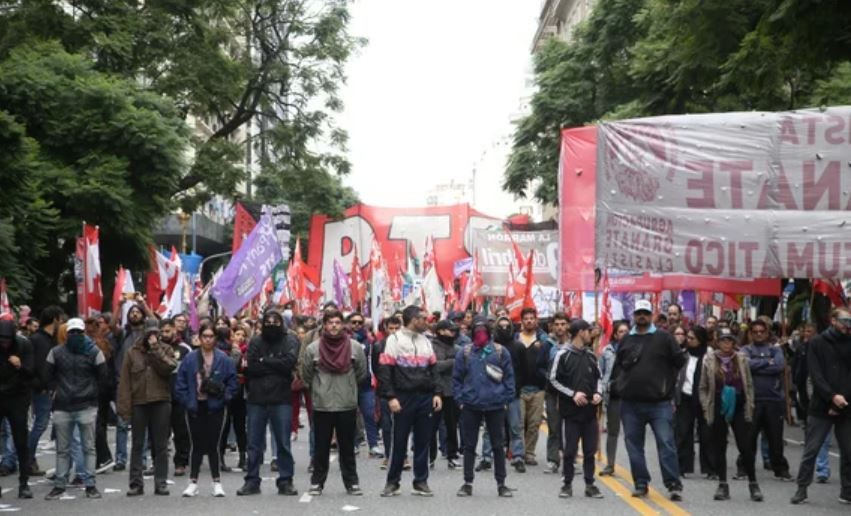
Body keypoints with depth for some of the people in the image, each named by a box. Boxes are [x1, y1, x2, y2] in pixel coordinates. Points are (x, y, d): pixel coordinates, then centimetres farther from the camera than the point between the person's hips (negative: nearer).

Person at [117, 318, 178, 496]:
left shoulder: (166, 350, 7)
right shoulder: (133, 353, 4)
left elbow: (169, 368, -13)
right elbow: (124, 381, 0)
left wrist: (156, 348, -11)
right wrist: (124, 408, -8)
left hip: (161, 402, 0)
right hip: (138, 403, 0)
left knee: (161, 446, 5)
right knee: (137, 445, 5)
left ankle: (160, 483, 10)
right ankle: (136, 483, 9)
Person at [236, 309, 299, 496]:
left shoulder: (290, 340, 3)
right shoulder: (255, 342, 7)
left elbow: (289, 362, -15)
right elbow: (250, 367, -6)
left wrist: (264, 362, -7)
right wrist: (276, 366, -10)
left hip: (281, 399, -2)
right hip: (256, 399, 2)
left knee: (283, 443, 4)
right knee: (254, 443, 7)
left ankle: (285, 481, 12)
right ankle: (252, 481, 16)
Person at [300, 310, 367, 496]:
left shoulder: (355, 347, -3)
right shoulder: (313, 348, -4)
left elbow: (362, 373, 8)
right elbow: (306, 375, 6)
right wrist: (317, 389, 11)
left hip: (347, 405, 0)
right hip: (321, 406, 0)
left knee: (347, 447, 9)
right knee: (321, 447, 8)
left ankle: (351, 482, 17)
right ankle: (317, 482, 17)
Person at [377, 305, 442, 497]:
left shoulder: (426, 341, 14)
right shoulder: (394, 340, -2)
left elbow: (433, 369, 16)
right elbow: (385, 370, -7)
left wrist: (437, 393, 4)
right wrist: (390, 397, -15)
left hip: (425, 398, 5)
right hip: (403, 398, -4)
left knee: (423, 441, 6)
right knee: (399, 441, 0)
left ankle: (421, 482, 13)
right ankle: (393, 482, 10)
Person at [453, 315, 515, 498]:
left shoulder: (501, 351, 0)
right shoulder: (464, 353, 1)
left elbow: (509, 377, 2)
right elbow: (457, 378, 4)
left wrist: (506, 399, -3)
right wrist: (460, 399, -1)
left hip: (496, 405, 0)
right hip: (470, 406, 1)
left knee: (498, 445, 7)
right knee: (469, 445, 8)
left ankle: (501, 483, 16)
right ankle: (468, 482, 17)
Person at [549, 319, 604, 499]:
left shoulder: (591, 355, 10)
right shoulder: (563, 354, -5)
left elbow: (599, 377, 19)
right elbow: (554, 379, -6)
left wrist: (598, 393, -1)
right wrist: (573, 394, -14)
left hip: (590, 410, 4)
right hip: (570, 411, -4)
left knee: (590, 450, 7)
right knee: (570, 450, 1)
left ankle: (590, 484, 16)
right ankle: (567, 484, 12)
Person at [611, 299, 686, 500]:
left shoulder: (663, 337, 1)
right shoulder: (626, 339, 10)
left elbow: (679, 361, 3)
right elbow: (617, 365, 20)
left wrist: (667, 386, 2)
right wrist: (619, 386, 9)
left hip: (659, 403, -3)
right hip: (630, 403, 4)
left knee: (666, 443, -7)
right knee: (634, 445, 7)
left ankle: (673, 485, -3)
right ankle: (641, 484, 17)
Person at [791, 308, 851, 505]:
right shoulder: (817, 343, 1)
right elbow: (815, 375, -7)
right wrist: (832, 396, -19)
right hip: (821, 407, -2)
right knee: (811, 450, 0)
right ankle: (802, 488, 9)